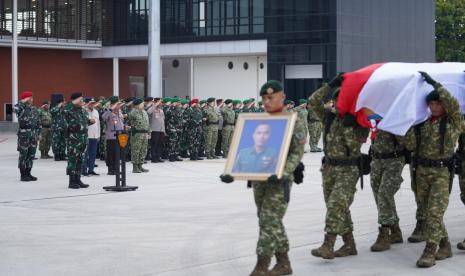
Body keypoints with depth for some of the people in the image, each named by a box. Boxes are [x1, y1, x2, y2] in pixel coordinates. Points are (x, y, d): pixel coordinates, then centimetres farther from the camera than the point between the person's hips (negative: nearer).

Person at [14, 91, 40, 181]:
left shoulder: (34, 110, 12)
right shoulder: (21, 109, -8)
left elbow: (38, 123, 17)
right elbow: (16, 108, -33)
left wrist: (37, 134, 11)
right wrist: (23, 102, -20)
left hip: (33, 135, 6)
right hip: (24, 135, -6)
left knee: (31, 155, 9)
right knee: (23, 155, -2)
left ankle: (28, 174, 19)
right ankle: (23, 175, 4)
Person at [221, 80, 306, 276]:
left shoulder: (294, 121, -4)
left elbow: (297, 153, -11)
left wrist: (283, 173, -26)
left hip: (279, 179, -6)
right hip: (258, 178, 6)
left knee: (269, 221, -11)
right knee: (272, 222, 11)